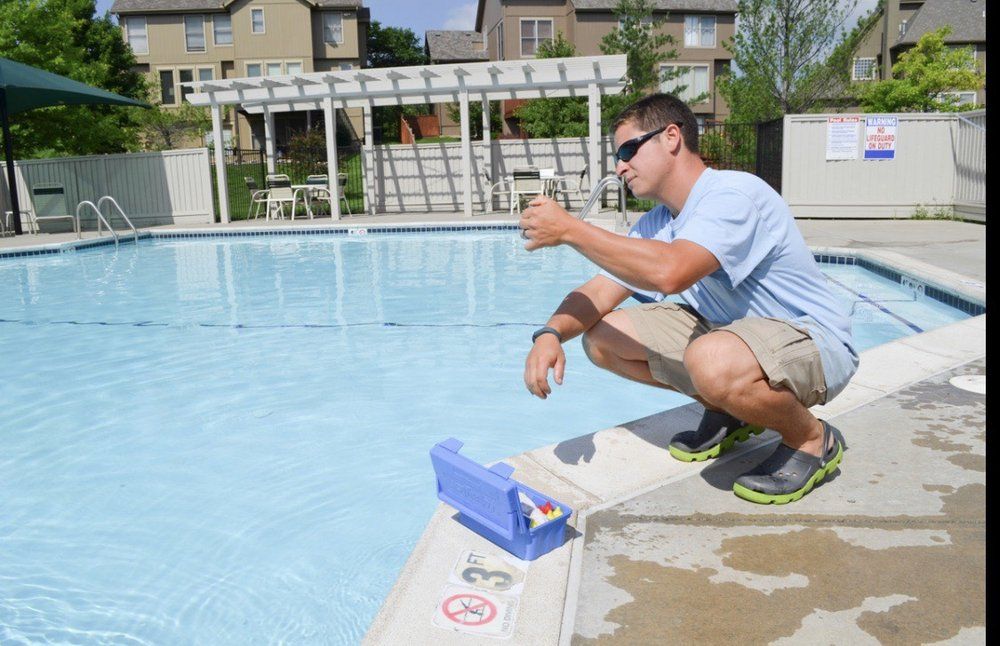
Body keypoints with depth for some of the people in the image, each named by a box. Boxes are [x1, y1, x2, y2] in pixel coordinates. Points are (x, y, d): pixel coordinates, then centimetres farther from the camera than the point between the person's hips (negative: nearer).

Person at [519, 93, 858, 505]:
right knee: (601, 337, -3)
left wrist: (570, 229, -30)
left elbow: (670, 272, -39)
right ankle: (729, 411, 11)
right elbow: (598, 292, -1)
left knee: (713, 360, -42)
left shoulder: (734, 193, -23)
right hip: (729, 332, 8)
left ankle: (812, 440, -8)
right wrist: (551, 333, -23)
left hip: (817, 343, -8)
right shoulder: (655, 224, 4)